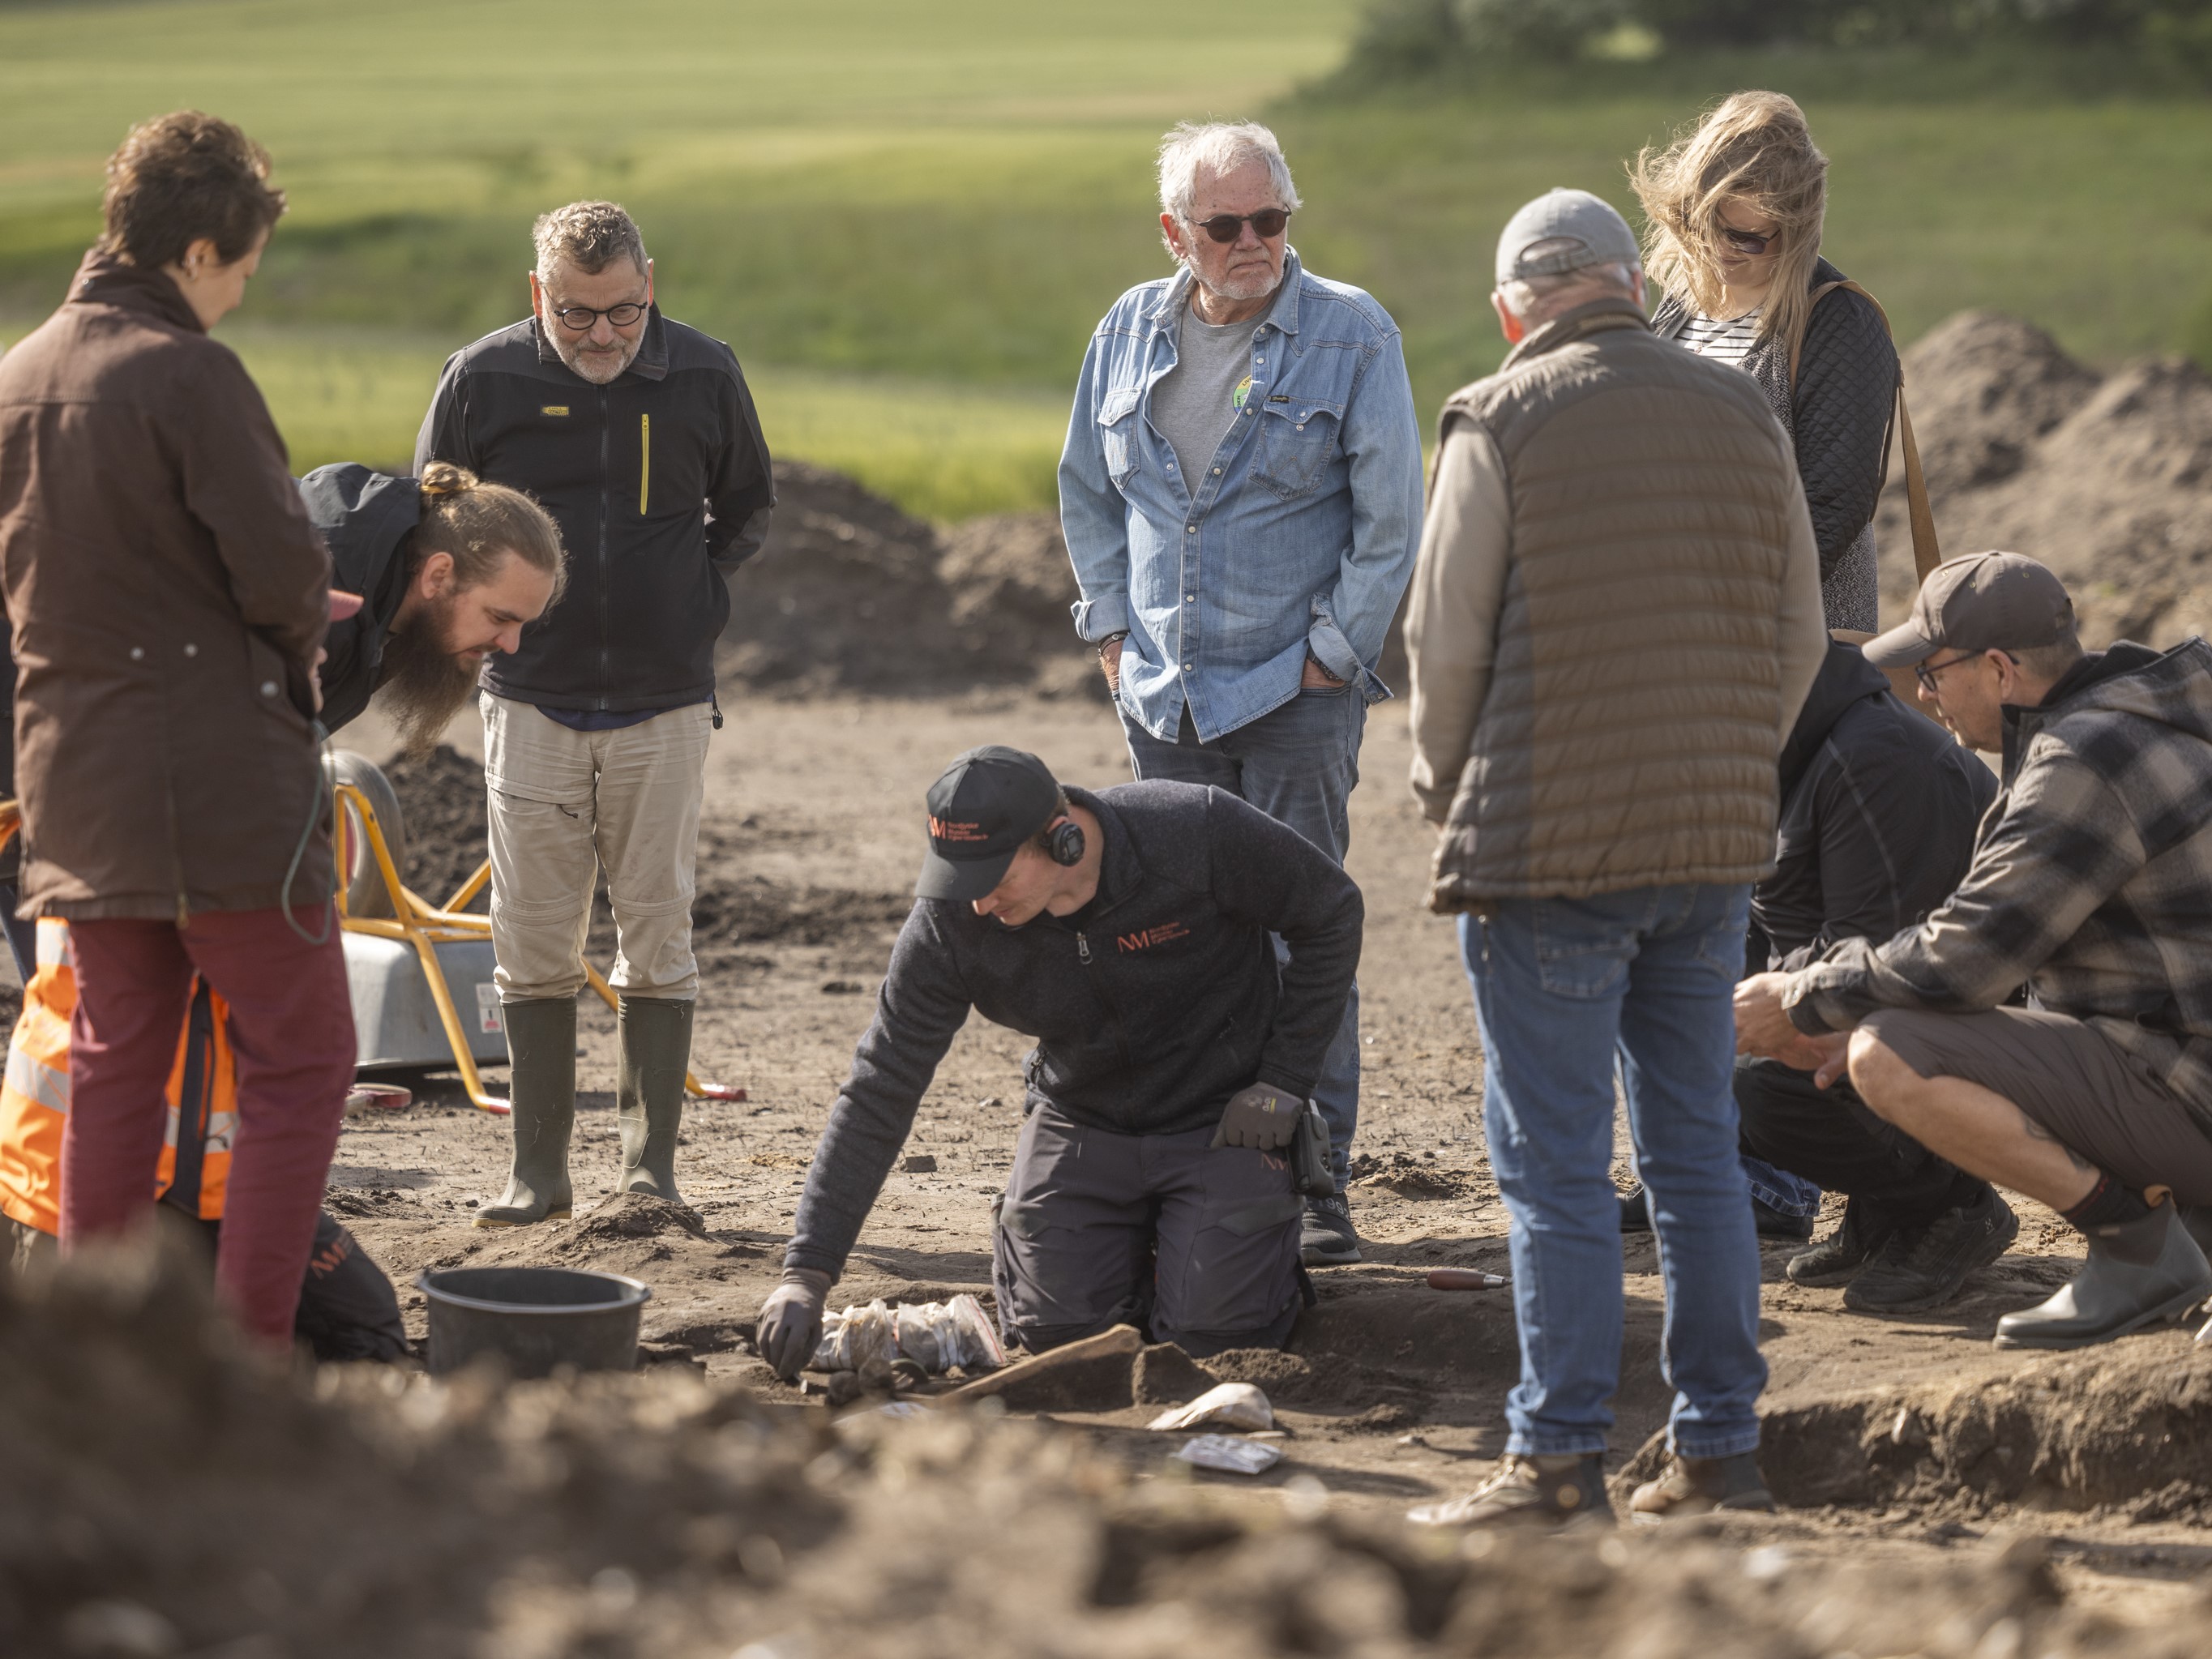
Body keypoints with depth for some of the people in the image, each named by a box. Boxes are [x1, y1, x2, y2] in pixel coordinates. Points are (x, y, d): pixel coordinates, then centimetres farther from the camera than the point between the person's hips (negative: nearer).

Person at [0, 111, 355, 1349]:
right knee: (301, 1061, 1)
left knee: (116, 1067, 13)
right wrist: (301, 637, 5)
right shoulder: (190, 376, -14)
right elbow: (281, 568, -19)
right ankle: (249, 1354, -5)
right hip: (223, 777, -7)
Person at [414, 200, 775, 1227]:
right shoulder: (483, 380, -4)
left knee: (658, 939, 2)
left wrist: (696, 596, 5)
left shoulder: (704, 375, -2)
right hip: (532, 703, 0)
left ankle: (649, 1163, 7)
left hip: (665, 705, 0)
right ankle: (539, 1170, 7)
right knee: (533, 946, 2)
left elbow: (747, 507, 15)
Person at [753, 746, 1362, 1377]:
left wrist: (1285, 1082, -13)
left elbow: (1330, 911, -11)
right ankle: (1133, 1239, 27)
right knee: (1053, 1330, -5)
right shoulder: (949, 924, -22)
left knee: (1211, 1334, -13)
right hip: (1082, 1122, 3)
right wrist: (806, 1270, -25)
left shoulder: (1198, 831, -29)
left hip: (1223, 1115, -3)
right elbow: (879, 1093, -18)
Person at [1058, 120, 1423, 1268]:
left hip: (1295, 695, -5)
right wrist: (1112, 631, 11)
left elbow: (1391, 520, -6)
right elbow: (1087, 495, 19)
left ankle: (1316, 1183, -2)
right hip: (1162, 697, 5)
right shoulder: (1130, 333, 8)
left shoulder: (1351, 335, -6)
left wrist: (1329, 654, -8)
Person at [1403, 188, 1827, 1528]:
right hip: (1713, 849, 5)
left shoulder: (1501, 423, -6)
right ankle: (1720, 1450, 13)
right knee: (1697, 1152, 11)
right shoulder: (1744, 416, 8)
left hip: (1547, 850, -5)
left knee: (1556, 1166, -2)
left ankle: (1559, 1460, -1)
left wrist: (1449, 794, 10)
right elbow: (1800, 638, 11)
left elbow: (1446, 639, -6)